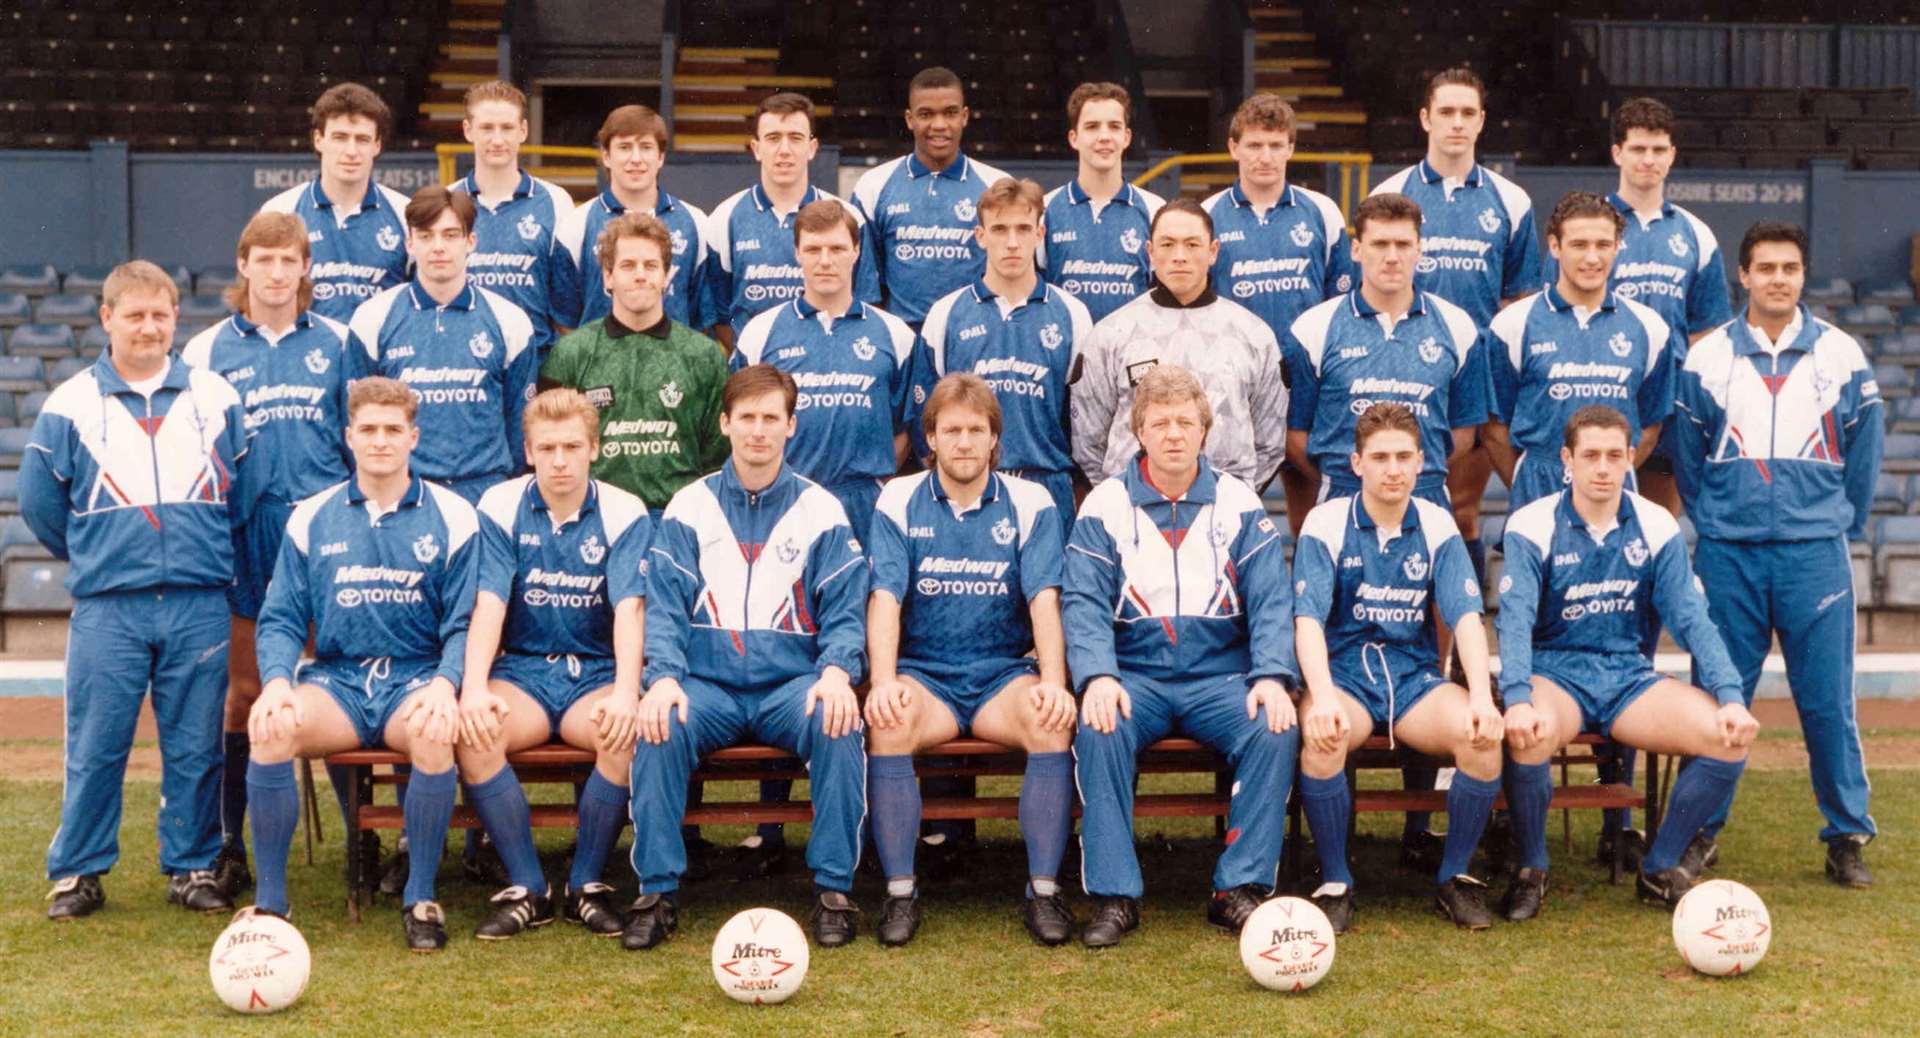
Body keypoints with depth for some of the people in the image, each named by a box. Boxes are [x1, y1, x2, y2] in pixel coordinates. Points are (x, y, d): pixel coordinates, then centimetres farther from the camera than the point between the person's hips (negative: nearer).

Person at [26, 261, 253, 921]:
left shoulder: (216, 398, 7)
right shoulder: (69, 405, 3)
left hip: (200, 605, 1)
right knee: (94, 747, 1)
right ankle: (77, 872, 12)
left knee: (196, 748, 5)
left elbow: (243, 493, 13)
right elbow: (38, 500, 9)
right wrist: (89, 558, 13)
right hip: (106, 610, -1)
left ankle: (193, 867, 16)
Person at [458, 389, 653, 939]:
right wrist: (474, 687, -26)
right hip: (522, 669, 1)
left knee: (630, 734, -33)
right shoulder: (500, 507, 1)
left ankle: (586, 883, -12)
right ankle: (527, 888, -16)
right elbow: (488, 603, -9)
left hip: (596, 672, -1)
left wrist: (625, 693, -30)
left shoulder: (624, 513, -1)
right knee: (471, 733, -30)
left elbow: (629, 608, -13)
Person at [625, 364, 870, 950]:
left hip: (793, 684, 0)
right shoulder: (689, 507, 9)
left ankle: (834, 889, -19)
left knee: (838, 724, -32)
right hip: (707, 684, 0)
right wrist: (664, 677, -19)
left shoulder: (820, 510, 8)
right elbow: (664, 607, 1)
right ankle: (657, 891, -20)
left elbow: (844, 612, 3)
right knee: (659, 727, -31)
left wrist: (837, 672, -19)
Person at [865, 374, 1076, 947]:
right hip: (924, 672, 0)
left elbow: (1044, 599, -5)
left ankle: (1044, 889, -21)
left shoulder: (1030, 503, 6)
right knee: (888, 724, -33)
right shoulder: (899, 502, 5)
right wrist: (883, 681, -23)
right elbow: (885, 597, -6)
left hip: (1004, 672, 1)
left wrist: (1053, 682, -21)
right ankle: (900, 891, -22)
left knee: (1053, 723, -31)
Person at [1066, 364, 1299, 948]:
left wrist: (1273, 676, -17)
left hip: (1220, 676, 1)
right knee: (1099, 730, -32)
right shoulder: (1105, 506, 6)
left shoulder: (1240, 505, 9)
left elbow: (1270, 602, 1)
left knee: (1276, 730, -28)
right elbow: (1085, 604, -4)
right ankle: (1114, 896, -24)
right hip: (1134, 676, -1)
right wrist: (1097, 677, -22)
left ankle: (1240, 889, -18)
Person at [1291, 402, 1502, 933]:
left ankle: (1455, 876, -5)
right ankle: (1334, 882, -16)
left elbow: (1466, 615, -5)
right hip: (1344, 670, -2)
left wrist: (1481, 697, -22)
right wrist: (1323, 698, -30)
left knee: (1484, 736, -27)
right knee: (1322, 735, -36)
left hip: (1415, 675, 2)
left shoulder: (1437, 525, 5)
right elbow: (1308, 619, -13)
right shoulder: (1326, 523, -2)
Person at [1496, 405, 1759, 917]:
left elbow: (1691, 619, 1)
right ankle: (1531, 871, -10)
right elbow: (1515, 620, -16)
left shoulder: (1657, 527, 4)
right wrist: (1517, 700, -33)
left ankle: (1660, 869, 1)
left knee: (1731, 737, -19)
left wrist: (1731, 697, -13)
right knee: (1530, 736, -38)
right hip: (1554, 670, -3)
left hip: (1630, 674, 4)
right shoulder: (1532, 526, -6)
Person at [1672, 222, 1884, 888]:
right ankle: (1702, 832, 15)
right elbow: (1687, 456, 11)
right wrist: (1713, 522, 10)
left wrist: (1840, 524, 11)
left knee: (1827, 700, 1)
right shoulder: (1705, 358, 4)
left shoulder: (1842, 356, 5)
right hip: (1728, 555, 0)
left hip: (1815, 553, 0)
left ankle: (1848, 837, 13)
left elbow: (1864, 452, 11)